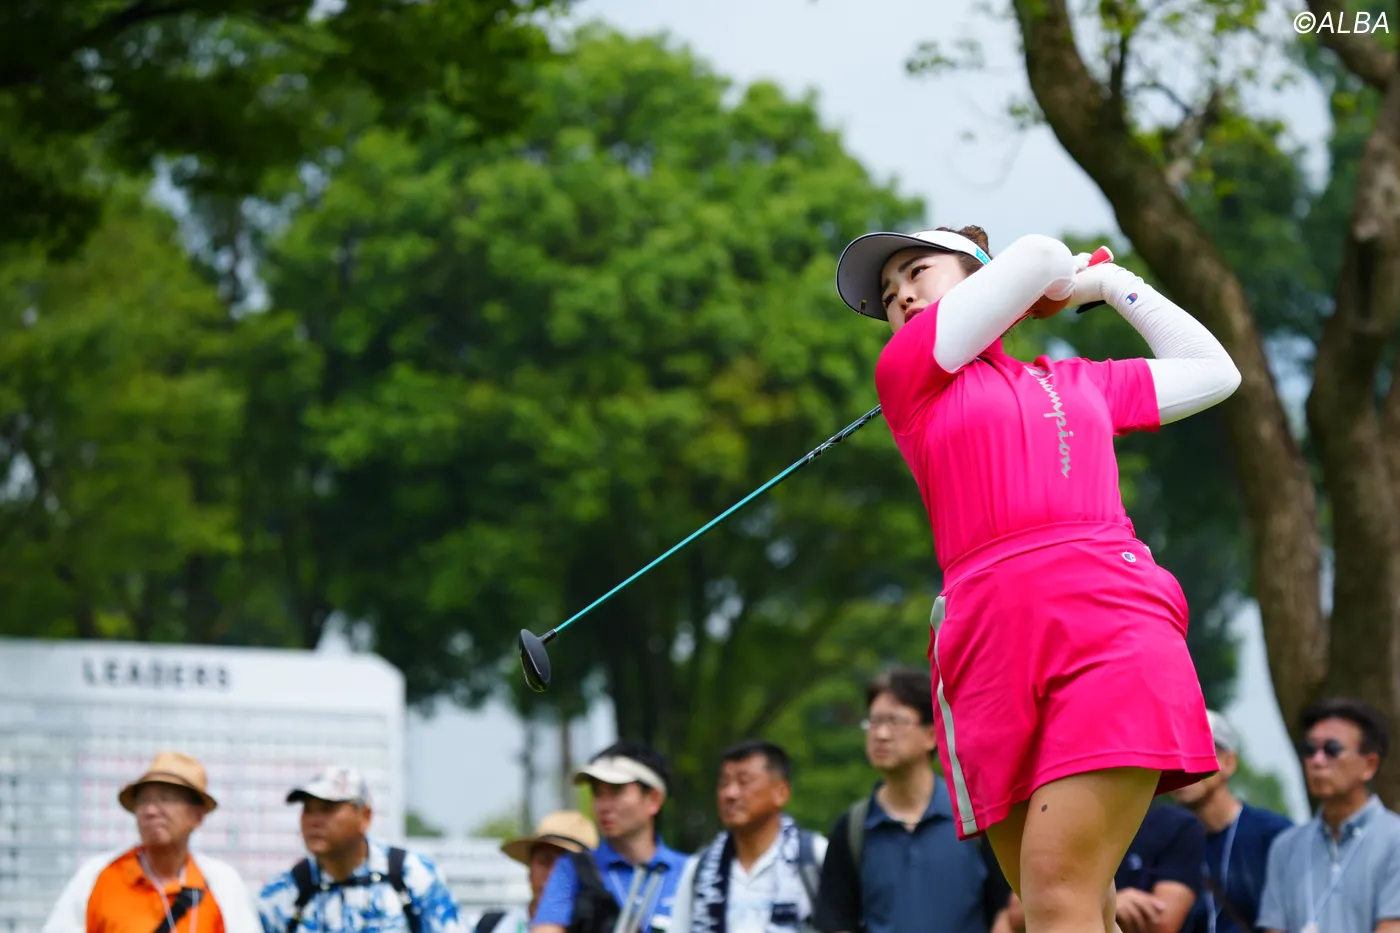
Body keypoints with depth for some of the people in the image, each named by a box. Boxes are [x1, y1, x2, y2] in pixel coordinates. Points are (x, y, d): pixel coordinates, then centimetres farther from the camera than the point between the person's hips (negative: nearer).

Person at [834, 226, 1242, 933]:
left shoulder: (1077, 382, 26)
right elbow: (1037, 256, 10)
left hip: (1109, 628, -1)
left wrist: (1112, 284, 39)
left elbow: (1213, 372, 38)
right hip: (990, 649, 1)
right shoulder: (903, 372, 17)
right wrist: (1056, 280, 32)